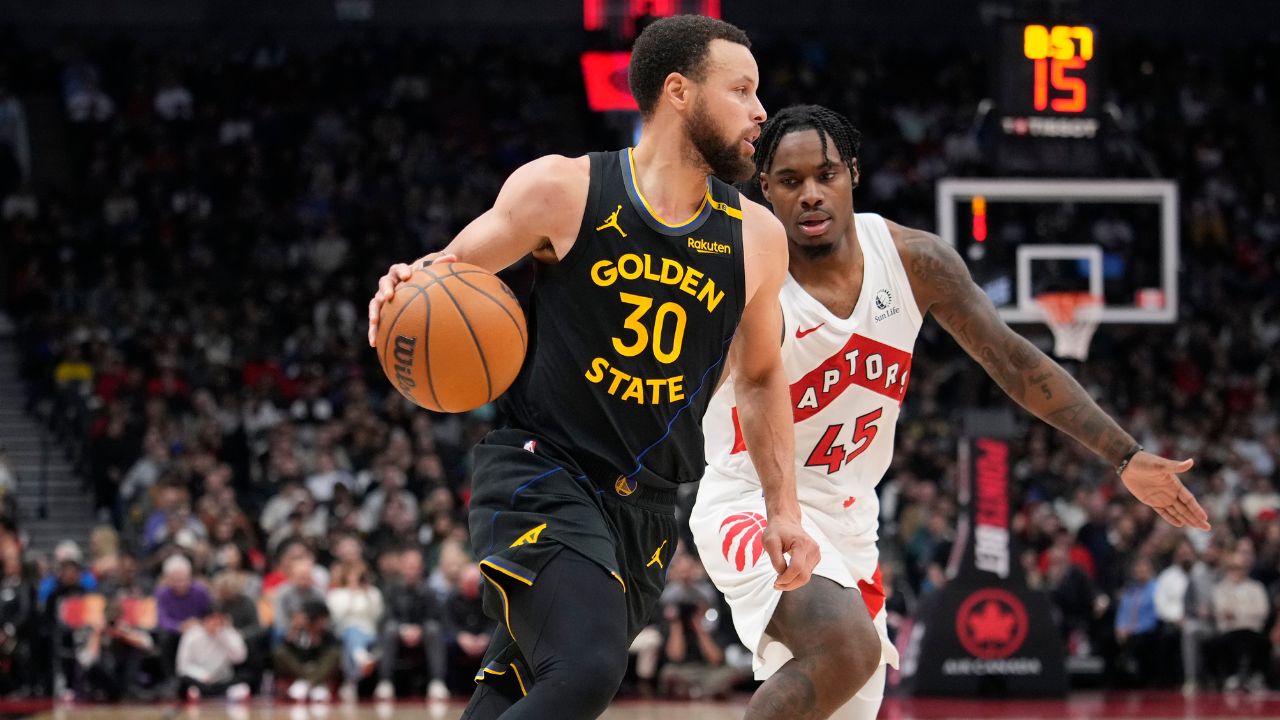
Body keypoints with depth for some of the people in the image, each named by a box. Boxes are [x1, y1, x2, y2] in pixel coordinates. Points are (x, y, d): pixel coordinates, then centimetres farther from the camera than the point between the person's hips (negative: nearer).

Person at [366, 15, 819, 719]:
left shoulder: (756, 238, 5)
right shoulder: (562, 189, -6)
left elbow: (760, 376, 20)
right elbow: (451, 271, 6)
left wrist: (782, 507, 15)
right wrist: (409, 287, -18)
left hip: (644, 510, 5)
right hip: (539, 476, -5)